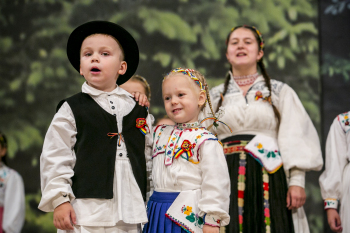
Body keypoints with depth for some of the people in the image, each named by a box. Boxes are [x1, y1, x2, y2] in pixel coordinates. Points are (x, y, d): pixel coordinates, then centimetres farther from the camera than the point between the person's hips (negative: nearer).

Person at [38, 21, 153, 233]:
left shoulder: (137, 108, 13)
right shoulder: (72, 109, 2)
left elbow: (149, 149, 26)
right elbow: (55, 157, -2)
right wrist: (59, 200, -7)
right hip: (86, 211, -4)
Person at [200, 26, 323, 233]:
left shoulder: (280, 91, 9)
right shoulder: (214, 97, 15)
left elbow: (295, 140, 2)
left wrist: (297, 181, -9)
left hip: (269, 179, -1)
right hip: (226, 182, 1)